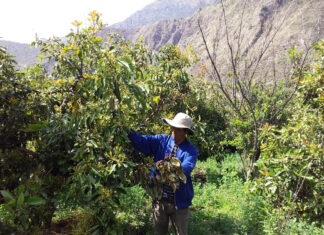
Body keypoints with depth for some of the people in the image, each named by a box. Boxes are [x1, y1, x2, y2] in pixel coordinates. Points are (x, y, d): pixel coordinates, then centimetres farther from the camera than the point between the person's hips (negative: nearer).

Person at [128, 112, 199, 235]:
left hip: (179, 201, -3)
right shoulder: (162, 140, 0)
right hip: (159, 199, 3)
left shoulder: (191, 150, -9)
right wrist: (129, 131, -26)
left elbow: (186, 169, -24)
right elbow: (142, 142, -11)